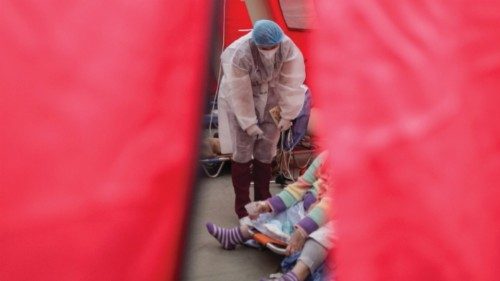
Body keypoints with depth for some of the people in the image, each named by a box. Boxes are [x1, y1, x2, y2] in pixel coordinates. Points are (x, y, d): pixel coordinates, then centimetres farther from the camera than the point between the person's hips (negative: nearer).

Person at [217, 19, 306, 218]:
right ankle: (242, 205, 7)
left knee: (266, 151, 6)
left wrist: (287, 115, -12)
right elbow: (241, 94, -24)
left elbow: (291, 83, -15)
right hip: (240, 102, -3)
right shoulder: (239, 55, -33)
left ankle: (262, 199, 22)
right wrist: (249, 123, -16)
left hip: (269, 100, 4)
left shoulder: (288, 47, -23)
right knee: (243, 151, -5)